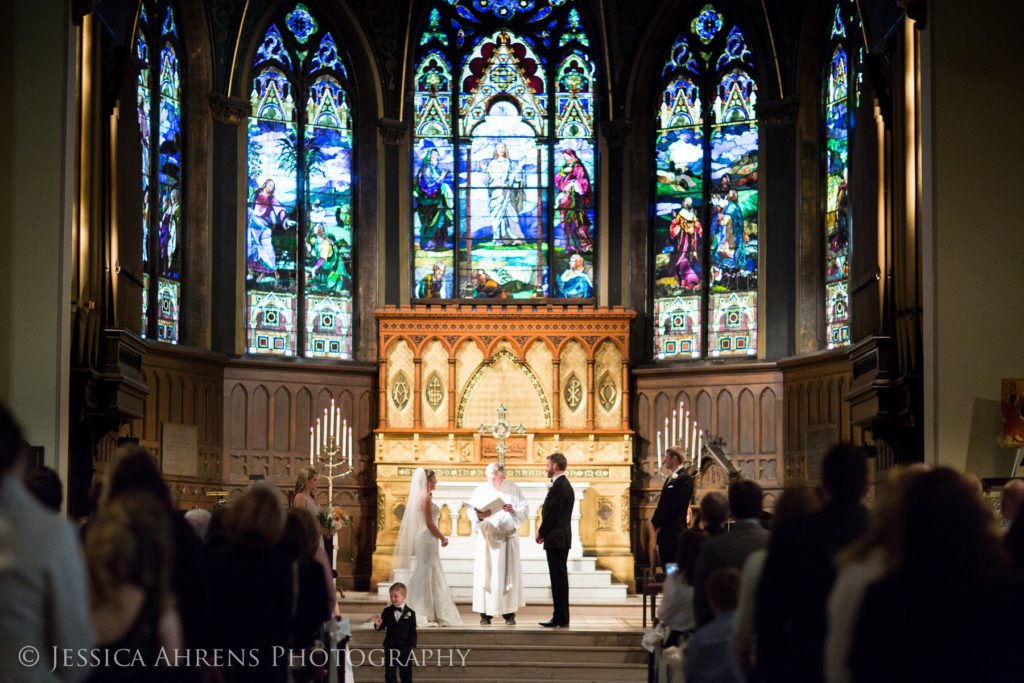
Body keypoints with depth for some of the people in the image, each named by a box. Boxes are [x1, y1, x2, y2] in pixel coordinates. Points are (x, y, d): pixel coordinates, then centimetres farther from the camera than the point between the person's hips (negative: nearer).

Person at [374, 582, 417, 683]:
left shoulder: (410, 613, -5)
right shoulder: (387, 611, 1)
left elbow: (413, 631, -2)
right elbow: (383, 626, 5)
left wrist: (412, 646, -5)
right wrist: (378, 625, -18)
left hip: (405, 648, -2)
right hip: (390, 648, 2)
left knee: (406, 673, 8)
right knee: (389, 673, 6)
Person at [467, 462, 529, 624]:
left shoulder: (513, 489, 3)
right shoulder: (481, 490, 5)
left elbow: (525, 511, 0)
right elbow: (470, 512, 0)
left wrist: (513, 511, -20)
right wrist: (479, 516, -22)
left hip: (508, 537, 0)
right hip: (487, 538, 0)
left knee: (509, 573, -1)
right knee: (486, 573, -3)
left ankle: (509, 613, 4)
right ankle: (485, 613, 0)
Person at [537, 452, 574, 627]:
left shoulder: (559, 486, -15)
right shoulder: (565, 485, 17)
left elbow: (552, 514, -18)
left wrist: (541, 533, -6)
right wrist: (544, 532, 12)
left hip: (556, 540, -10)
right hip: (561, 539, 10)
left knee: (559, 578, -8)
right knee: (560, 578, 11)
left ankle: (561, 618, -6)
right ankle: (561, 617, 14)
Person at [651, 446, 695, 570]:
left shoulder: (685, 478, -11)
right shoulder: (670, 477, 19)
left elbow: (676, 504, -17)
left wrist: (658, 522, -13)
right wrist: (655, 521, 5)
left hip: (674, 531, -9)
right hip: (664, 530, 9)